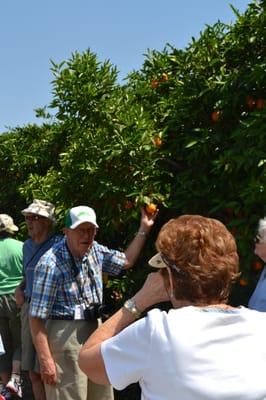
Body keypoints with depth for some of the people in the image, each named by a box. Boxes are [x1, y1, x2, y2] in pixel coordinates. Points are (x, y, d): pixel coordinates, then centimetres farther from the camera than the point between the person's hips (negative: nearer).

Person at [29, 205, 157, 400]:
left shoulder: (95, 250, 2)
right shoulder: (51, 264, -19)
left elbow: (126, 261, 20)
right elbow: (37, 317, -17)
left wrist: (144, 228, 16)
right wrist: (46, 360, -19)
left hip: (95, 330, 7)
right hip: (65, 335, -7)